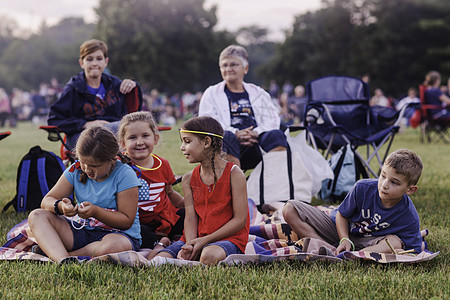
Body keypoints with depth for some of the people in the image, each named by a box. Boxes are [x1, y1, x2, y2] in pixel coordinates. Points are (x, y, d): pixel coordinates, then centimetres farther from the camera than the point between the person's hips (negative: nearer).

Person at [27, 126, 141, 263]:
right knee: (36, 216, -11)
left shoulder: (125, 175, -12)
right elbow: (46, 201, 0)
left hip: (118, 233, -5)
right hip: (81, 230, 5)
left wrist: (96, 212, -27)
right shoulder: (76, 170, 1)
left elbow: (127, 221, -13)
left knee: (114, 246, -42)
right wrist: (60, 206, -25)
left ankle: (51, 253, -24)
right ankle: (62, 259, -38)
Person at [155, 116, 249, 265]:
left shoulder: (234, 174, -6)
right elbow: (190, 217, 2)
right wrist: (191, 245, -20)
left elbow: (240, 220, -9)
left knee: (209, 256, -40)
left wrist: (205, 241, -15)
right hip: (197, 238, 4)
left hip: (229, 238, -4)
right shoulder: (189, 179, 10)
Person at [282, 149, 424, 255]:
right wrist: (344, 240, -24)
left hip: (367, 242, -2)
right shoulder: (363, 188, -21)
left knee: (395, 242, -36)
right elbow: (342, 215, -8)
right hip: (341, 230, 2)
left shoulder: (409, 218, -23)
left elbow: (415, 249, -17)